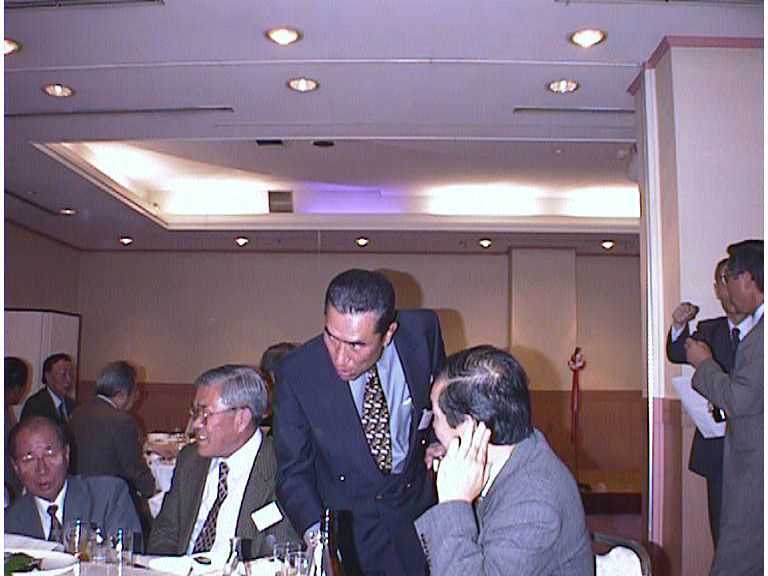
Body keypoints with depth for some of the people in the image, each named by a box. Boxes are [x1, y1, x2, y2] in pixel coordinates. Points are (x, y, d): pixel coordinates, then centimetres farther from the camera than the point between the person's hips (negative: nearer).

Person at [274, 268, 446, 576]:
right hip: (351, 524, -2)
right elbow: (293, 472, -14)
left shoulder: (422, 330, -18)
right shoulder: (296, 373, -23)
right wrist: (314, 532, -28)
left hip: (420, 501, 2)